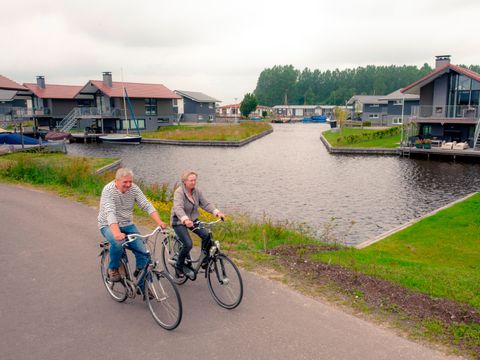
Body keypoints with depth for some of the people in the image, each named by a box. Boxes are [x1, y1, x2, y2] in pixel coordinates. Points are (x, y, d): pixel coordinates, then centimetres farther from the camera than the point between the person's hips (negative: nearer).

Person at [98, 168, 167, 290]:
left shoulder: (134, 188, -7)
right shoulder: (108, 190, -21)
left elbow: (147, 205, -12)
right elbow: (110, 213, -35)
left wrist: (159, 222, -28)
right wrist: (117, 233, -51)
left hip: (127, 225, 4)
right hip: (109, 225, -4)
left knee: (142, 252, -10)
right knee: (118, 242, -36)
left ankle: (143, 286, 6)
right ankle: (113, 269, -6)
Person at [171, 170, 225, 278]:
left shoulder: (197, 191, -1)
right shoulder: (179, 192, -21)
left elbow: (205, 204, -6)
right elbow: (178, 208, -36)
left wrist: (217, 212, -22)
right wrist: (185, 220, -55)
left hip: (192, 220, 6)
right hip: (179, 221, -6)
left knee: (206, 235, -15)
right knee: (188, 244, -20)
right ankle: (179, 267, 5)